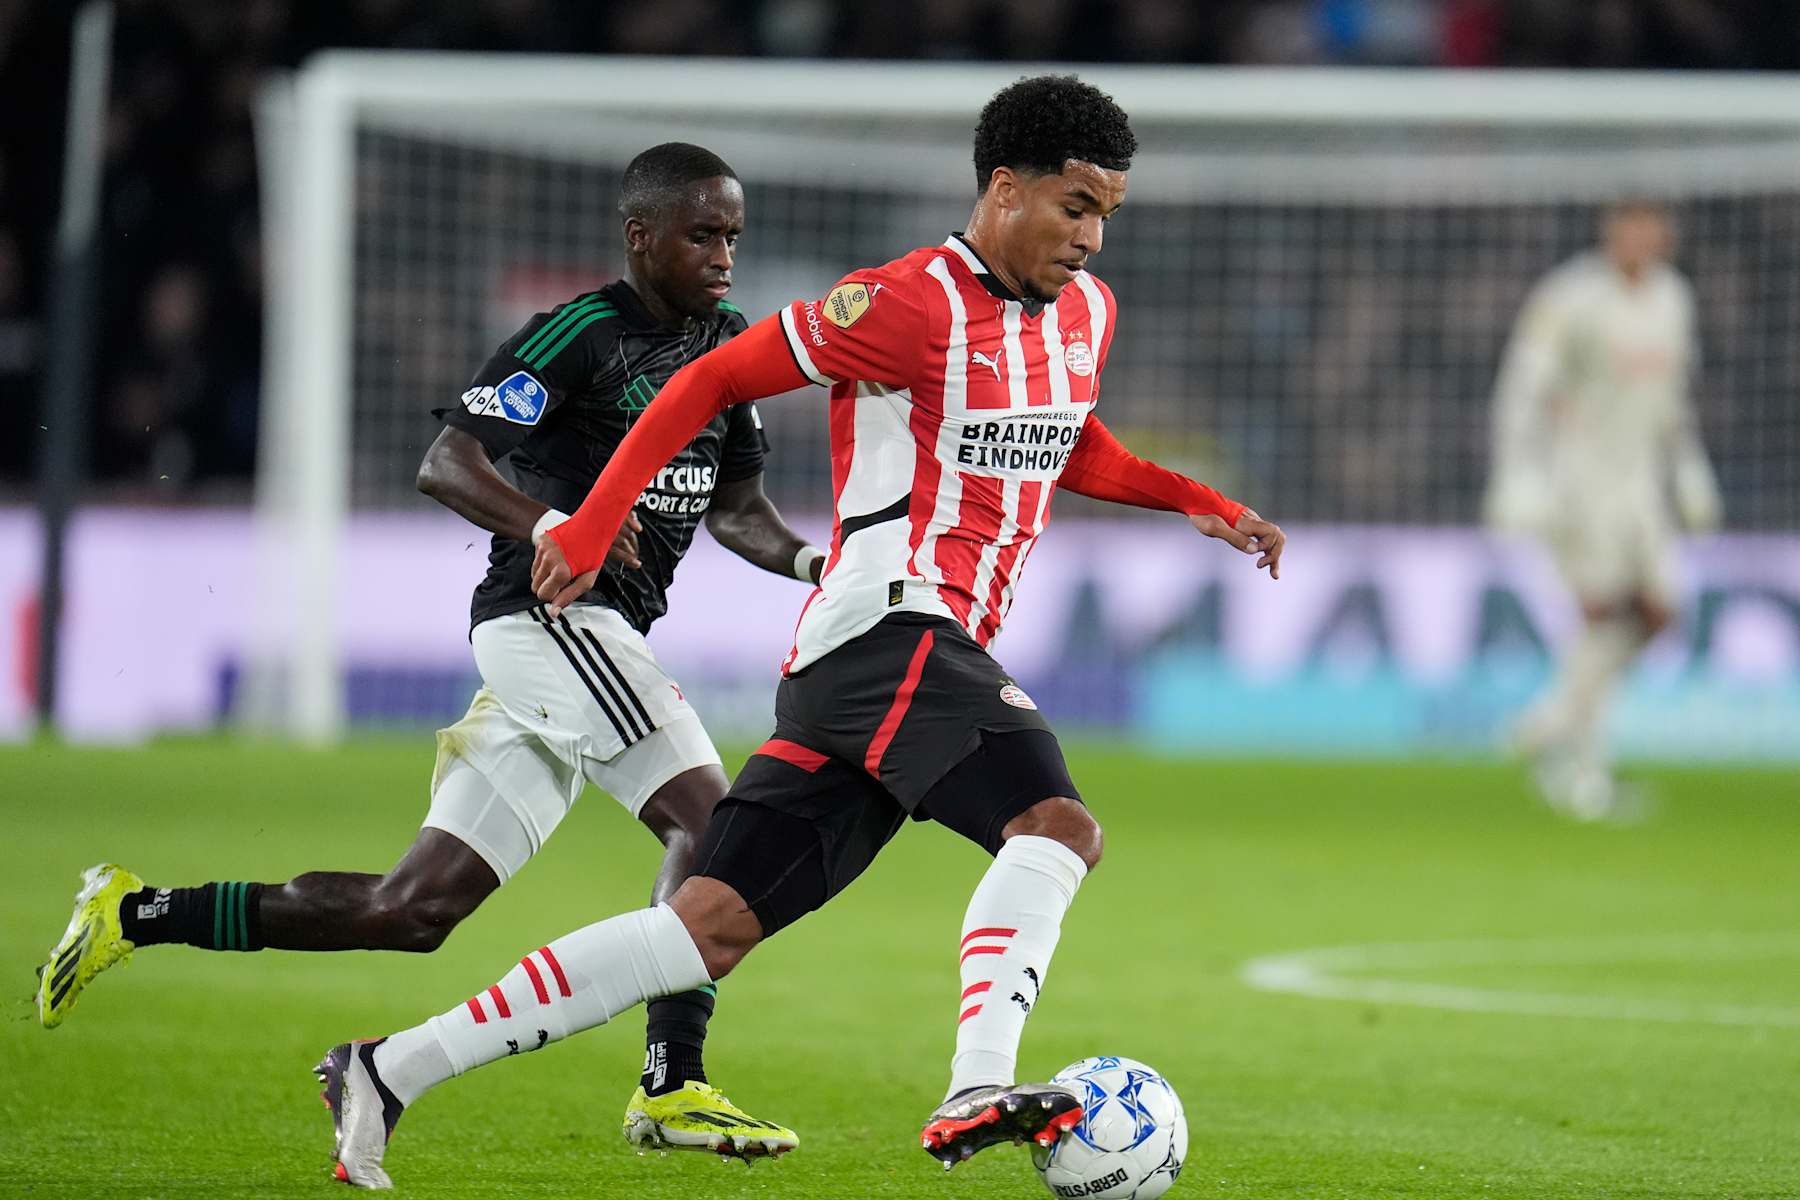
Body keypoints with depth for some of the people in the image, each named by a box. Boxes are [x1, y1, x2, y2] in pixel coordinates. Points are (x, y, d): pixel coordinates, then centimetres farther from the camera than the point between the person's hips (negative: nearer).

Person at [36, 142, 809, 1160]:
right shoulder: (581, 336, -12)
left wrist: (811, 560, 3)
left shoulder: (730, 343, 15)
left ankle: (140, 913, 15)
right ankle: (673, 1085, -21)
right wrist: (550, 527, -35)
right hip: (553, 617, -9)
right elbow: (445, 464, -18)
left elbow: (737, 506, 23)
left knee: (414, 908, 7)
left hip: (597, 636, 9)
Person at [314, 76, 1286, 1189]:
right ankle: (978, 1092, -40)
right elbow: (709, 382, -4)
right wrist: (591, 527, -9)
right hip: (891, 623, -8)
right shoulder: (910, 303, -9)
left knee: (713, 925, 2)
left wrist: (1200, 502, 22)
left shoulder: (1088, 313, 17)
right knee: (1056, 824, -26)